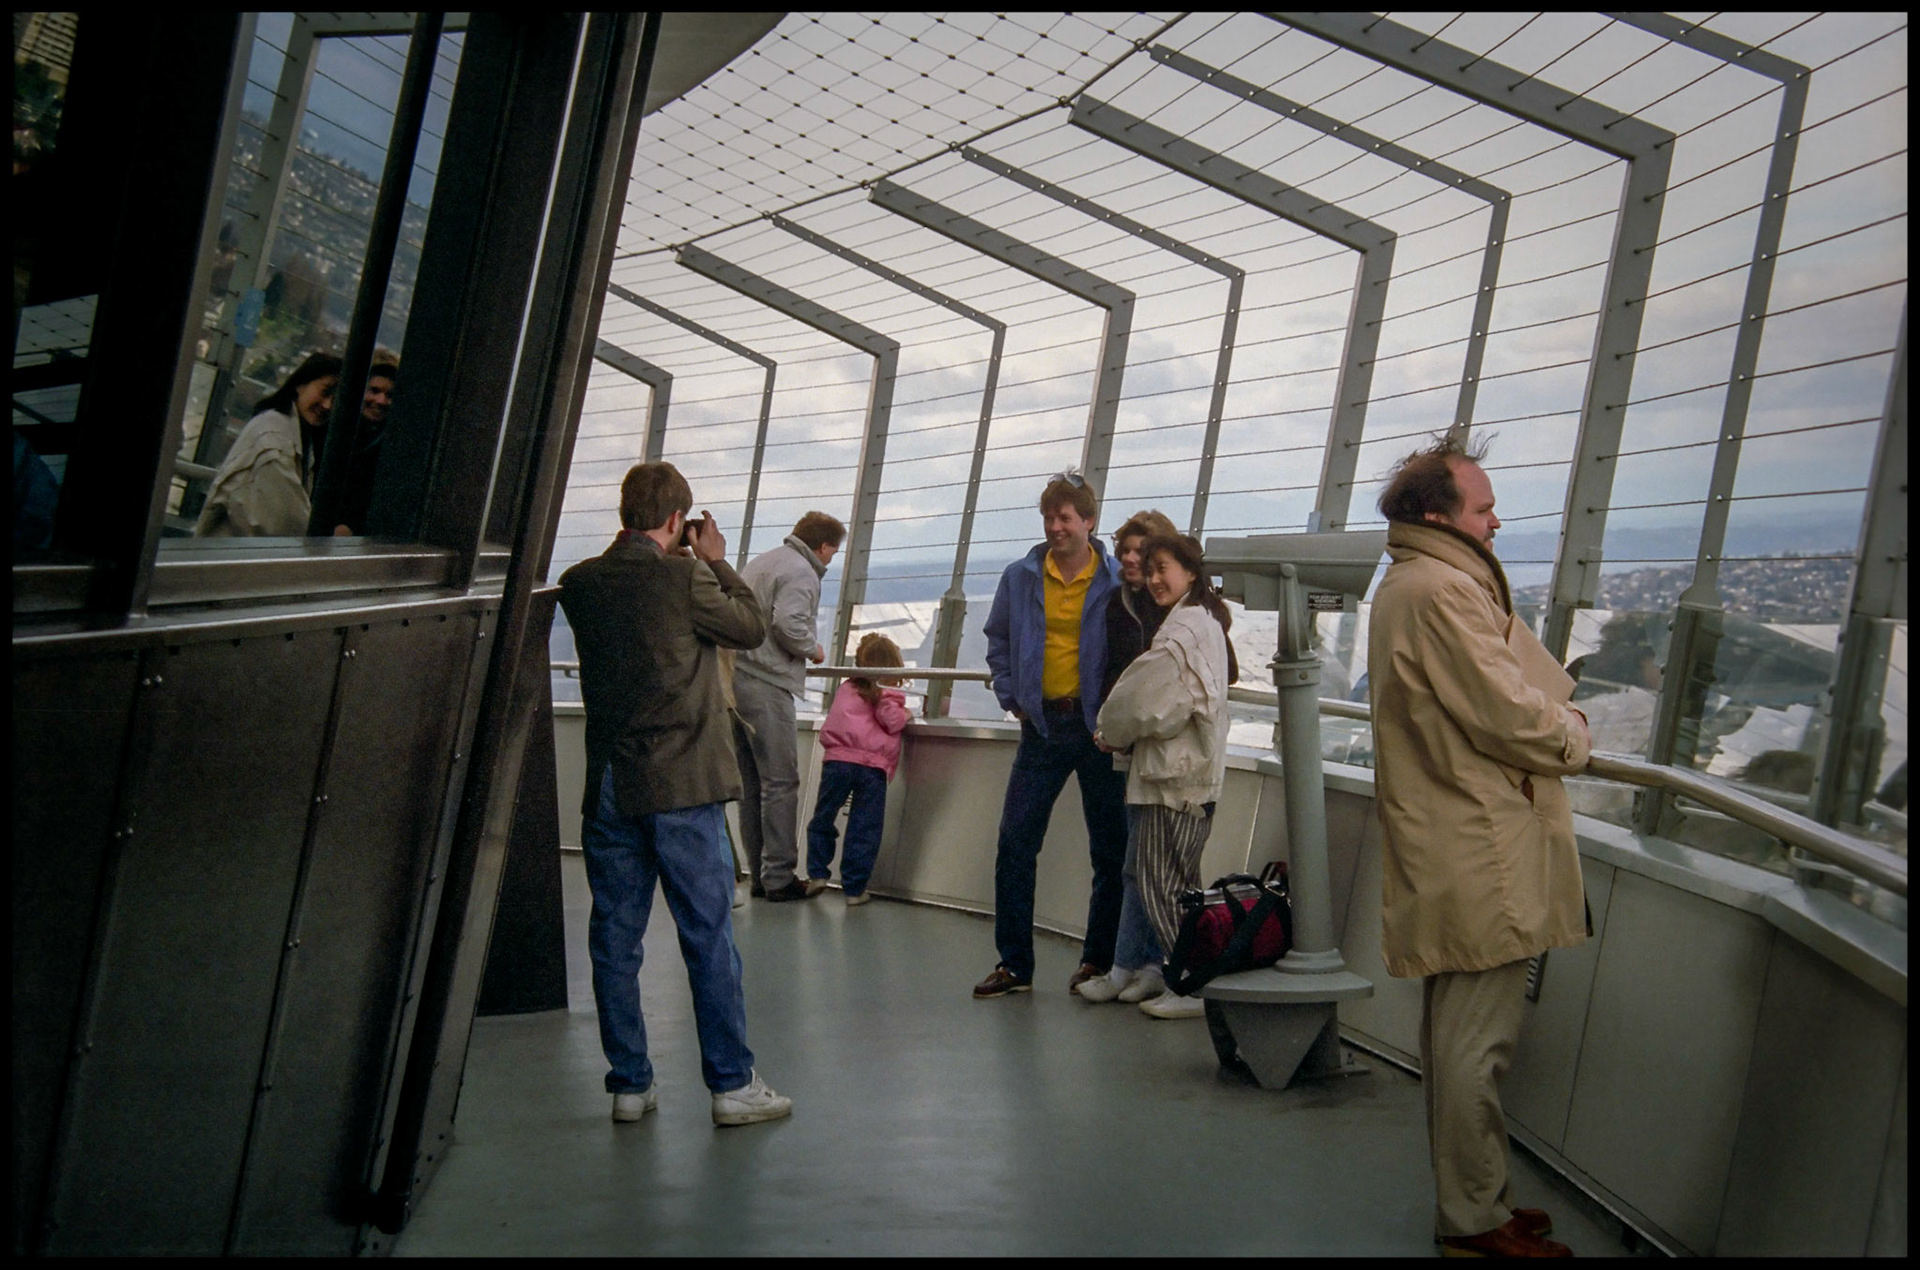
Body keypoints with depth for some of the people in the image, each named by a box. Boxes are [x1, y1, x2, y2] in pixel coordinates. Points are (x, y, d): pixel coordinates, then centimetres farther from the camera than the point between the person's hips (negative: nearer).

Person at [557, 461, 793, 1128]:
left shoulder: (579, 583, 2)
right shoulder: (685, 580, -13)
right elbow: (752, 627, 2)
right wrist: (717, 561, 11)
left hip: (607, 788, 5)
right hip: (681, 785, -5)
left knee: (615, 937, 11)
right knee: (709, 936, 3)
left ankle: (629, 1084, 18)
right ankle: (732, 1084, 10)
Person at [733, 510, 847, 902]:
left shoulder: (759, 562, 19)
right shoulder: (802, 573, -9)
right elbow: (788, 623, -22)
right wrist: (814, 650, -5)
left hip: (734, 676, 9)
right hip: (765, 683, -9)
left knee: (751, 782, 12)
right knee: (780, 782, -4)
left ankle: (759, 873, 17)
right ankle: (779, 878, -2)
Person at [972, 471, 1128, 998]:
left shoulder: (1117, 583, -4)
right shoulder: (1020, 578, 5)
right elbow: (998, 641, 18)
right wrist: (1011, 697, 8)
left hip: (1098, 726, -2)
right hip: (1042, 723, 3)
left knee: (1109, 847, 6)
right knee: (1015, 841, -1)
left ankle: (1099, 960, 20)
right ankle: (1014, 964, 8)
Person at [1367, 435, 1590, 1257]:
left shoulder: (1414, 583, 16)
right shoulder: (1442, 589, -19)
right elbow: (1513, 718, -21)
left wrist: (1555, 719, 0)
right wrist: (1571, 738, -2)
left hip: (1450, 851, 12)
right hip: (1479, 858, -12)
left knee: (1457, 1034, 19)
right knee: (1477, 1041, -2)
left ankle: (1468, 1198, 32)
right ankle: (1474, 1220, 9)